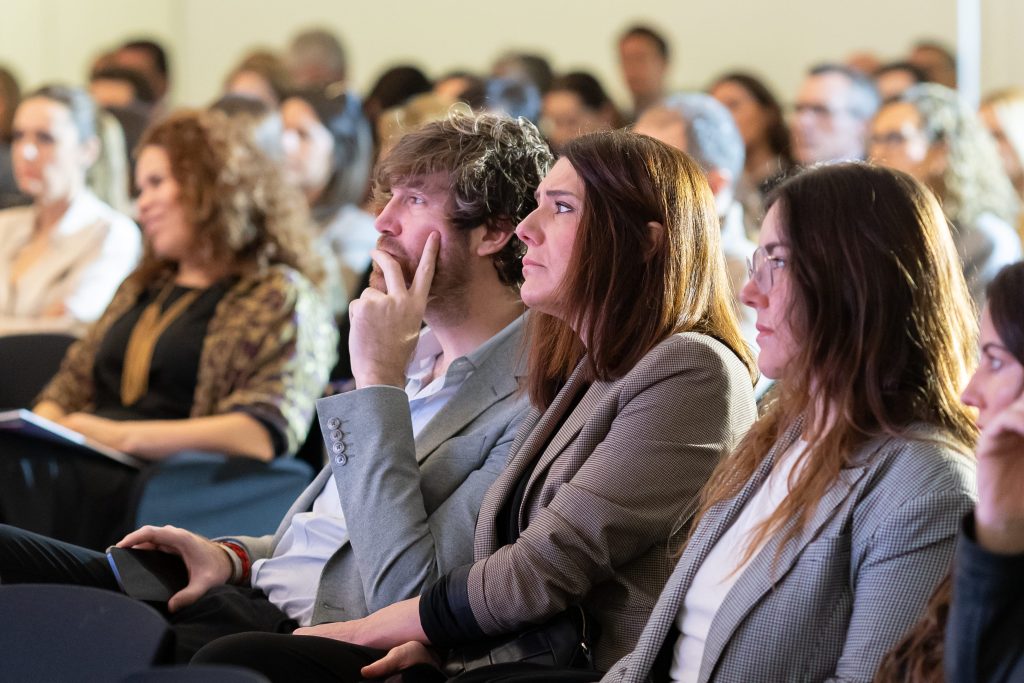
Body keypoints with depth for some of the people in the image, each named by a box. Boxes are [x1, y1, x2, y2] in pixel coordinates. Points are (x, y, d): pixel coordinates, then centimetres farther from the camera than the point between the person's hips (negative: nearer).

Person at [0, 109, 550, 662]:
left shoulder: (529, 399, -15)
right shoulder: (423, 353, 16)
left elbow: (405, 596, -23)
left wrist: (377, 379, -21)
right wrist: (234, 555, 4)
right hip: (253, 589, 9)